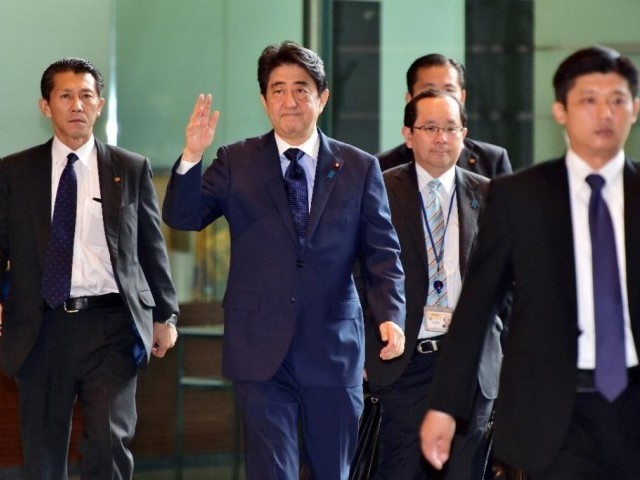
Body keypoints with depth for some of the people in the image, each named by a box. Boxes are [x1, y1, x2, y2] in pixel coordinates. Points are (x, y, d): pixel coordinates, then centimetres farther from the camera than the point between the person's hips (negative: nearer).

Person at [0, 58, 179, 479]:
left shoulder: (132, 169, 7)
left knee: (111, 445, -10)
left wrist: (165, 315, 7)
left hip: (111, 325, -1)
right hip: (41, 329, 1)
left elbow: (152, 247, 10)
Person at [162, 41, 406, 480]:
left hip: (333, 349, 1)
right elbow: (182, 217, -6)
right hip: (261, 352, -1)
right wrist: (192, 157, -23)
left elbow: (382, 252, 2)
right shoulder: (236, 163, 4)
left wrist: (391, 316, -14)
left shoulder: (360, 168, 5)